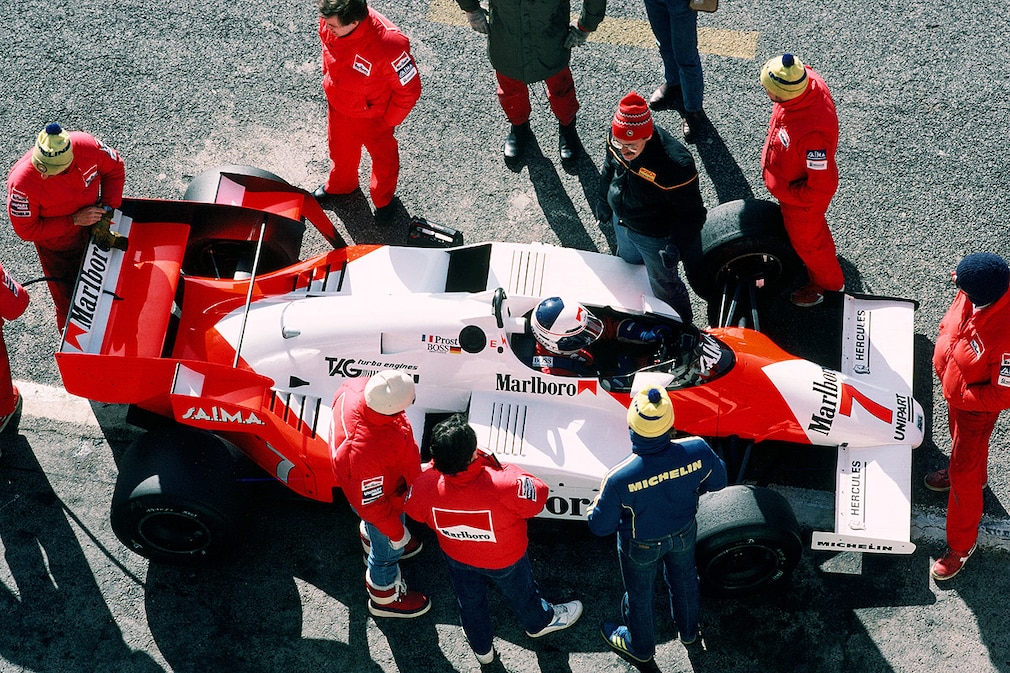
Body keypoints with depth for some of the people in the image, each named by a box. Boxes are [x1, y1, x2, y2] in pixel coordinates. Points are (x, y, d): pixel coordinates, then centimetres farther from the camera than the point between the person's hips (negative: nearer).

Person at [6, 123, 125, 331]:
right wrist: (74, 220, -30)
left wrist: (108, 207, -19)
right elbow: (27, 230, -25)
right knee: (69, 306, 11)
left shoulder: (88, 147, -31)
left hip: (95, 227, 4)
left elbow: (115, 169, -8)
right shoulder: (22, 182, -39)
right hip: (57, 246, -4)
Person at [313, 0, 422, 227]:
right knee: (340, 149, 32)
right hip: (337, 105, 5)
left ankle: (383, 200, 53)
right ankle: (340, 185, 63)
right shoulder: (330, 22, -28)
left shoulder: (388, 46, -44)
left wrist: (389, 120, -13)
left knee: (383, 157, 25)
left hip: (372, 115, -5)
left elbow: (409, 88, -27)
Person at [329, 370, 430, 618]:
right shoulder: (366, 451, -50)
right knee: (388, 548, 24)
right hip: (383, 498, -6)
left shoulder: (356, 388, -32)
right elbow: (371, 503, -32)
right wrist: (397, 533, -15)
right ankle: (386, 597, 53)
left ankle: (371, 540, 71)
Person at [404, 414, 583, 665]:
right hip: (505, 560, -2)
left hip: (457, 558, 2)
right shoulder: (504, 486, -47)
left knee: (470, 602, 31)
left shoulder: (425, 486, -35)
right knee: (519, 592, 31)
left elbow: (413, 509, -11)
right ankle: (540, 622, 62)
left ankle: (482, 647, 58)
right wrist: (506, 469, -19)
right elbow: (537, 495, -29)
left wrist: (439, 465, -7)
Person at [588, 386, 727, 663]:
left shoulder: (620, 478, -41)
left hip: (641, 546, -3)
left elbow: (601, 526, -24)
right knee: (685, 580, 34)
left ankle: (640, 646, 56)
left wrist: (597, 505, -2)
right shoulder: (697, 451, -33)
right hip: (684, 534, 3)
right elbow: (718, 481, -10)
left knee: (639, 595, 28)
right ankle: (689, 630, 62)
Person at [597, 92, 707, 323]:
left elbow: (692, 213, -28)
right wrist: (603, 199, 15)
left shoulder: (676, 164, -43)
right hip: (621, 220, 6)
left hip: (655, 237, -6)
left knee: (664, 287, 20)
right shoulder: (617, 136, -24)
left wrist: (677, 244, -39)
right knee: (628, 261, 35)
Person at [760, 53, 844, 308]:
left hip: (803, 196, -7)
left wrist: (783, 191, -20)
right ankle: (823, 252, 67)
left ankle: (827, 283, 51)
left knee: (805, 238, 23)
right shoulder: (806, 79, -26)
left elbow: (820, 187, -35)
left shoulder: (812, 134, -49)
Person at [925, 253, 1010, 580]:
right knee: (960, 437, 35)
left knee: (964, 475, 11)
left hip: (977, 406, -7)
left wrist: (961, 396, -21)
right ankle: (974, 474, 68)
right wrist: (941, 354, -3)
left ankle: (961, 544, 34)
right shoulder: (972, 294, -26)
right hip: (955, 390, 7)